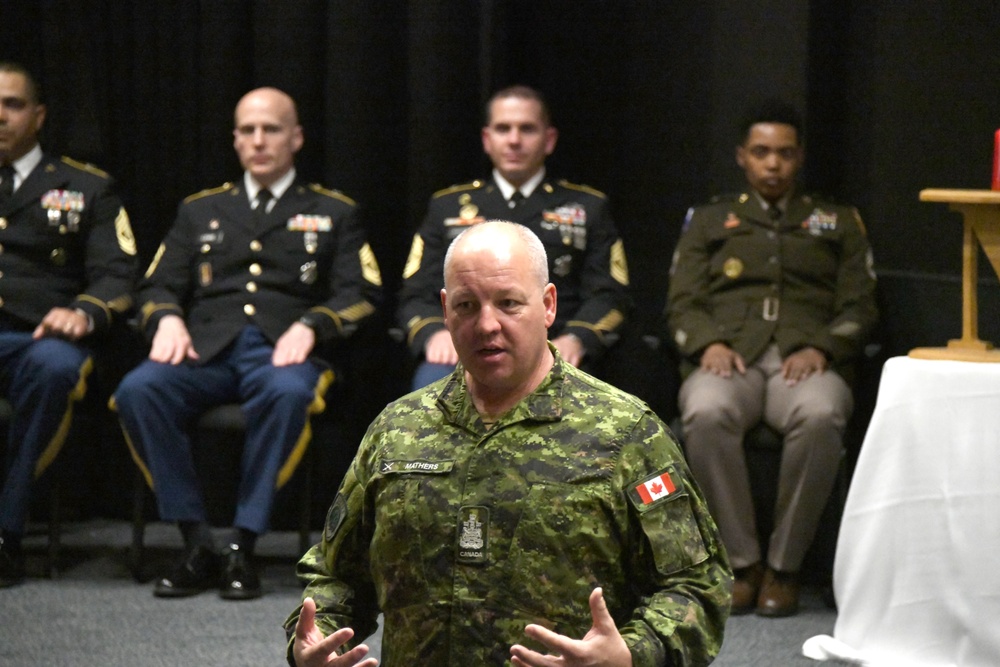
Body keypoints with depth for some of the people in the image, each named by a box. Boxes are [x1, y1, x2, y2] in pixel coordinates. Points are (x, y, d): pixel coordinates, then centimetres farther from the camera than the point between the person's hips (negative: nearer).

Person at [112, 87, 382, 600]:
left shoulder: (333, 214, 19)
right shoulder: (201, 211, 26)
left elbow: (360, 296, 8)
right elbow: (158, 287, 19)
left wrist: (309, 326, -11)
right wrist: (167, 318, -5)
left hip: (283, 349, -2)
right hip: (207, 347, 2)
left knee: (289, 393, -40)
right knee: (137, 391, -31)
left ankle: (244, 546, -32)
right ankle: (197, 545, -26)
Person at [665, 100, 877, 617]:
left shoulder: (838, 223, 24)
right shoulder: (710, 220, 24)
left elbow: (858, 307, 13)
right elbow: (681, 302, 14)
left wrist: (820, 347, -8)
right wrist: (707, 343, -8)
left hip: (805, 359, 0)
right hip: (730, 358, 0)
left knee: (821, 416, -39)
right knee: (706, 415, -38)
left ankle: (784, 565, -25)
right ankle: (741, 561, -24)